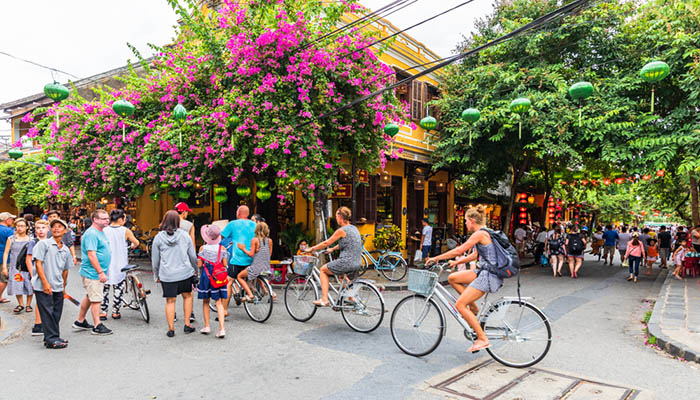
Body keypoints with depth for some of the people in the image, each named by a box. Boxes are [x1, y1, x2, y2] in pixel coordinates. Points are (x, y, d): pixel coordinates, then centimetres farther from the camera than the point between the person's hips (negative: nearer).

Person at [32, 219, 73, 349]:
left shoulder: (66, 250, 12)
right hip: (43, 287, -6)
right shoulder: (44, 243, -4)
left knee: (56, 314, 11)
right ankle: (51, 339, 3)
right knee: (47, 313, -2)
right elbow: (38, 263, -10)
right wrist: (45, 283, -15)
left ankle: (54, 337, 22)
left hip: (58, 287, 6)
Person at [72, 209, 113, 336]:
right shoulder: (91, 234, -18)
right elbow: (91, 255, -24)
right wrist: (100, 272, -24)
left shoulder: (101, 232, 14)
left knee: (89, 297, 18)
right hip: (93, 273, -10)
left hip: (98, 272, 10)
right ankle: (97, 326, 4)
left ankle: (80, 322, 30)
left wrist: (102, 272, 24)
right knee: (96, 299, -3)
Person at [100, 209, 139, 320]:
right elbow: (136, 243, 4)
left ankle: (103, 312, 12)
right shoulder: (125, 231, -7)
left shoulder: (104, 230, -3)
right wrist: (132, 247, 27)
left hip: (106, 264, 2)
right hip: (120, 265, -1)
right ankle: (115, 312, 14)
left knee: (105, 288, 10)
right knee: (118, 288, 9)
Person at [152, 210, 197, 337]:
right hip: (185, 272, 1)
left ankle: (171, 329, 13)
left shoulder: (158, 237, -2)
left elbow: (155, 259, 5)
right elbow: (192, 256, 7)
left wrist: (156, 275, 18)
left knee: (170, 301, 7)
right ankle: (187, 324, 17)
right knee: (187, 296, 17)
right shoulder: (184, 235, 0)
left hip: (167, 275, 0)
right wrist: (195, 269, 22)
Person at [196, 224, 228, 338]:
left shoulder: (203, 248, -6)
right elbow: (225, 265, -1)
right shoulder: (222, 248, -3)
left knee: (205, 302, 16)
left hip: (206, 276, -1)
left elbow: (199, 265, -5)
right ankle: (221, 328, -7)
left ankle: (206, 326, 21)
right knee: (219, 303, 3)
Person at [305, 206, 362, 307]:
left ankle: (324, 300, 8)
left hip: (346, 262, -8)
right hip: (357, 263, 8)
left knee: (323, 270, 14)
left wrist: (311, 249, 7)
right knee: (341, 273, 38)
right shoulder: (354, 228, 11)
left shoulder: (342, 230, -12)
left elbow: (326, 243, -5)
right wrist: (332, 249, 35)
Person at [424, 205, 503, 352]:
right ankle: (473, 308, 16)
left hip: (488, 275, -10)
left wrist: (436, 258, -8)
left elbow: (459, 250, -16)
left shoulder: (480, 234, -15)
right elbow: (475, 255, 23)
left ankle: (483, 339, -4)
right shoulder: (484, 233, 14)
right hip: (484, 271, 10)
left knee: (460, 304, -9)